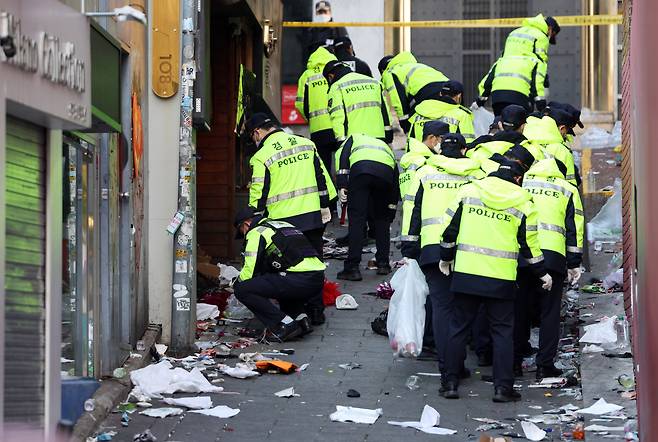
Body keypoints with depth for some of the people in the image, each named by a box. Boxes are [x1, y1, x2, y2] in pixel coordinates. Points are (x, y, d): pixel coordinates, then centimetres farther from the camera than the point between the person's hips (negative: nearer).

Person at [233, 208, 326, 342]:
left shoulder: (255, 232, 5)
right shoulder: (284, 225, 30)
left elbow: (250, 271, 0)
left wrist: (237, 283, 21)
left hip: (298, 279, -8)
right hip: (318, 280, 8)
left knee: (242, 289, -2)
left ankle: (284, 325, -6)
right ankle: (300, 318, 14)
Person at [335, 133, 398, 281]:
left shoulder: (354, 138, 35)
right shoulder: (386, 147, 42)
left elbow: (343, 157, 12)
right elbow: (396, 182, 38)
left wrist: (341, 185, 3)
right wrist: (392, 206, 43)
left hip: (360, 170, -3)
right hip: (386, 173, 3)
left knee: (356, 219, 0)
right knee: (381, 219, 21)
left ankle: (352, 268, -4)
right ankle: (383, 264, 23)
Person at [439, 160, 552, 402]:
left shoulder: (467, 191, 3)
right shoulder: (523, 203, 0)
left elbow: (450, 228, 5)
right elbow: (529, 244, 3)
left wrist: (446, 258, 20)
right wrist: (542, 273, 17)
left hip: (465, 273, 1)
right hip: (501, 278, -1)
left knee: (458, 327, 10)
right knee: (502, 330, 7)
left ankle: (451, 382, 10)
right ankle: (503, 386, 3)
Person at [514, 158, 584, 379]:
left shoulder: (521, 184, 16)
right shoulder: (568, 190, 13)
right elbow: (574, 228, 8)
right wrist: (574, 263, 10)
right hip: (552, 257, -2)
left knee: (519, 310, 12)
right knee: (549, 312, 6)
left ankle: (514, 362, 15)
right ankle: (544, 365, 4)